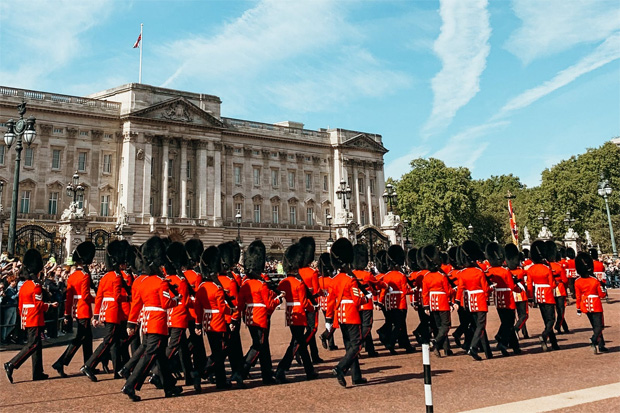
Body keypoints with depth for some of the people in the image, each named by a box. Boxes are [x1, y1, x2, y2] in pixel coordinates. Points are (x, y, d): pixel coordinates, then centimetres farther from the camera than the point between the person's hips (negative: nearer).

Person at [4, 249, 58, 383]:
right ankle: (11, 365, -13)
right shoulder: (36, 286, -14)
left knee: (37, 345, 12)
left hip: (27, 320, 9)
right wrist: (50, 305, -3)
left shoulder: (23, 286, 12)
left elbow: (20, 306, 16)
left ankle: (38, 373, 16)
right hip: (36, 320, -9)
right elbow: (39, 305, -17)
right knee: (33, 345, -5)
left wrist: (24, 318, 23)